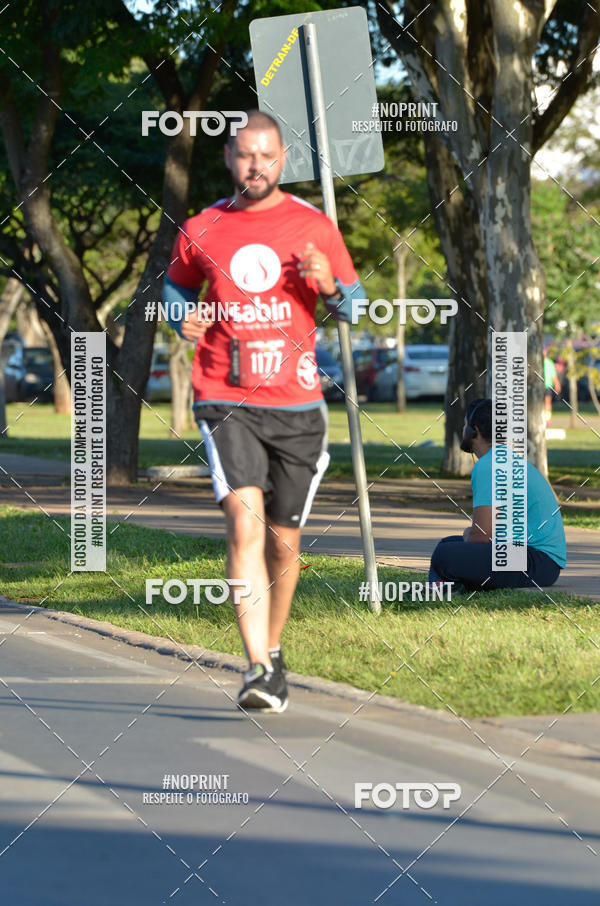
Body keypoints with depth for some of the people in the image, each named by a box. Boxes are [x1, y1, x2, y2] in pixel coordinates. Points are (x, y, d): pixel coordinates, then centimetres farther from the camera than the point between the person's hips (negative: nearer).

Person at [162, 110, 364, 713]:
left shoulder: (314, 227, 4)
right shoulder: (200, 231, 5)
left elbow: (353, 306, 10)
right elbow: (177, 282, 25)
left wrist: (330, 286, -12)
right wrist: (182, 320, 3)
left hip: (296, 403, 1)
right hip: (226, 402, -1)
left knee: (284, 540, 10)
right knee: (245, 522, -20)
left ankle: (273, 652, 34)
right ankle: (258, 670, -25)